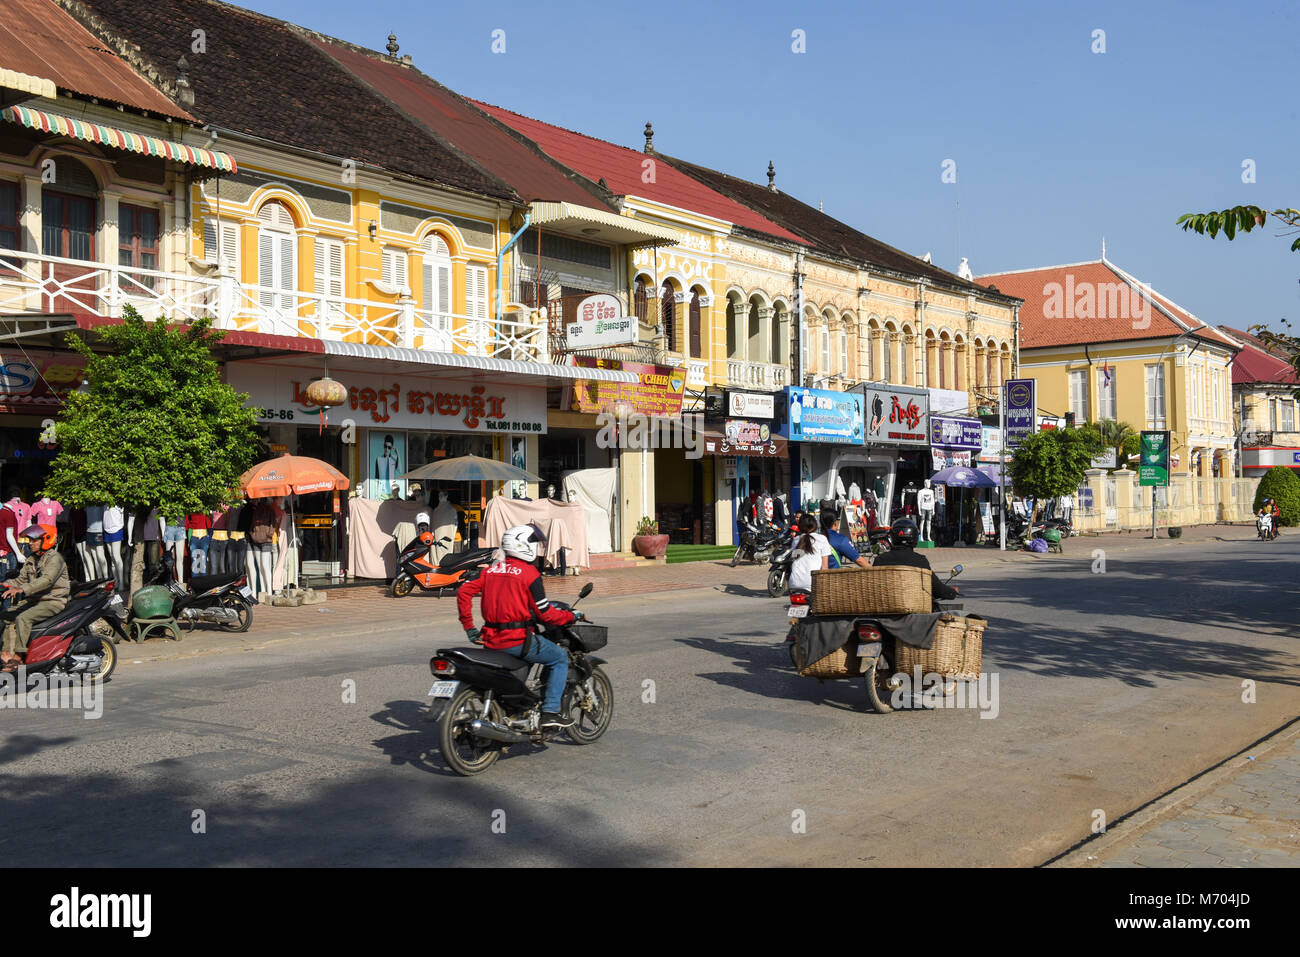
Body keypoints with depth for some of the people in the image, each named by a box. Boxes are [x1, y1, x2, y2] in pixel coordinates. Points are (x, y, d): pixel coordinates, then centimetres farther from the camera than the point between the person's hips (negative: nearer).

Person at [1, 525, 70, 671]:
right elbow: (21, 579, 17)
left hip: (54, 601, -9)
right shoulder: (31, 560, 17)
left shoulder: (54, 558, -11)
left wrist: (22, 589, -35)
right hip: (36, 601, 9)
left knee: (23, 618, -26)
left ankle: (18, 656, -25)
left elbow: (47, 579, -26)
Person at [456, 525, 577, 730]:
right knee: (560, 659, 8)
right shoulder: (529, 572, -7)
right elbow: (543, 612, -8)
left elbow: (464, 591, 8)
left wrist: (468, 626, 13)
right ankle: (550, 711, -2)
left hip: (491, 639, 7)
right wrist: (570, 616, 7)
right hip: (517, 639, -7)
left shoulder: (491, 569, 12)